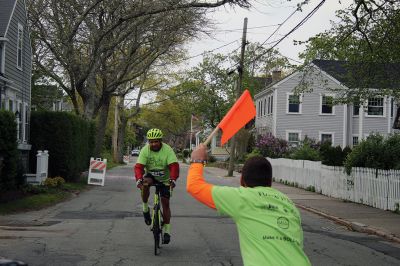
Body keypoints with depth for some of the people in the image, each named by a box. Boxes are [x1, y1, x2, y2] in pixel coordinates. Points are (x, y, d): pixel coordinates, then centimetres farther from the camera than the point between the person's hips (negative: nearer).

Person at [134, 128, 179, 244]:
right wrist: (139, 179, -43)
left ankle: (167, 231, 5)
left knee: (165, 203, -5)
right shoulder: (145, 150, -18)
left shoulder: (167, 150, -22)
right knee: (145, 183, -35)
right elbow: (139, 166, -25)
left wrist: (172, 179, -46)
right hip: (150, 176, 1)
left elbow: (174, 166, -30)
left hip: (164, 179, -1)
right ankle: (145, 208, -13)